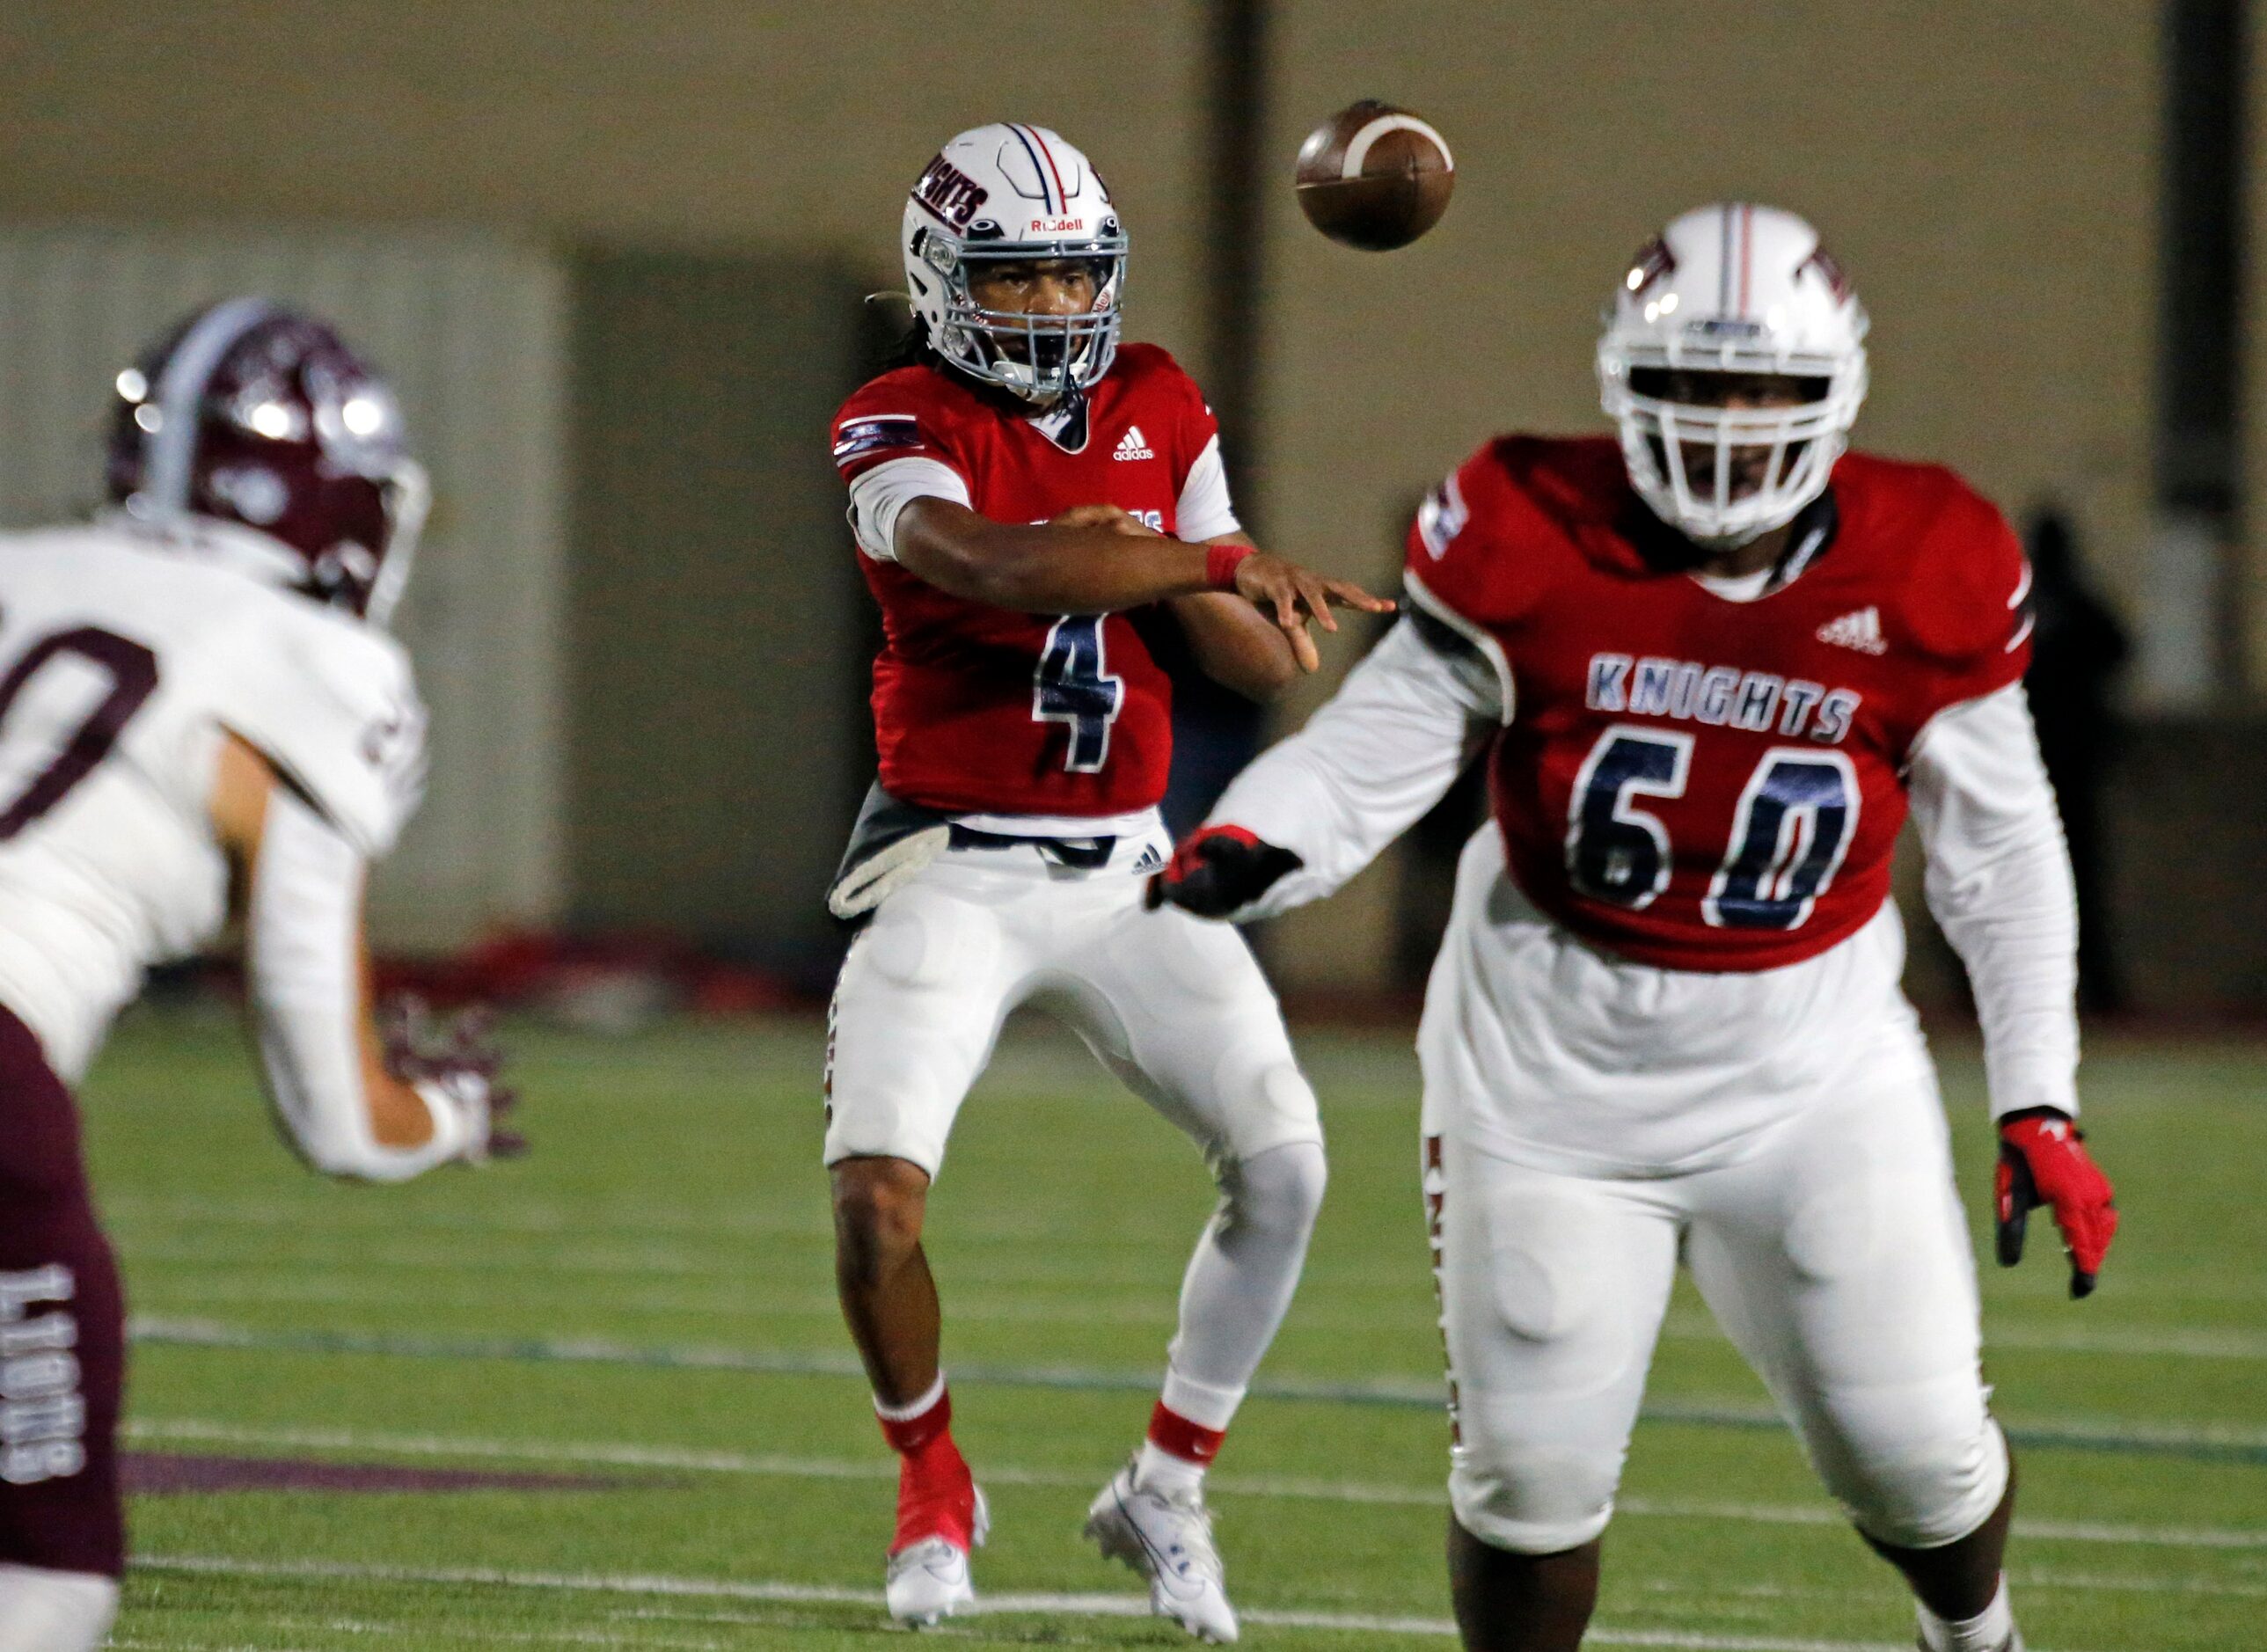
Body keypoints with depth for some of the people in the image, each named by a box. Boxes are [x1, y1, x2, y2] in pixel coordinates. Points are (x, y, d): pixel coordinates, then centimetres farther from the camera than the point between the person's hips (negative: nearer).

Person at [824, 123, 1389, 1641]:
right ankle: (934, 1493, 10)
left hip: (1124, 871, 4)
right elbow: (987, 566, -33)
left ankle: (1166, 1495, 10)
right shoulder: (900, 429, -10)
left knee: (1285, 1160, -8)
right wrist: (1219, 562, -37)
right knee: (876, 1190, -18)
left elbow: (1266, 662, 9)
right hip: (953, 873, -4)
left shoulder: (1159, 411, 7)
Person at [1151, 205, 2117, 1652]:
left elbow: (2002, 855, 1)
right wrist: (1246, 849, -31)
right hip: (1555, 1064, 0)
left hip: (1809, 1074, 0)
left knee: (1914, 1446, 0)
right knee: (1530, 1465, -1)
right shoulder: (1533, 547, -14)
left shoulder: (1924, 580, -10)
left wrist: (2038, 1107, 0)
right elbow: (1370, 754, -9)